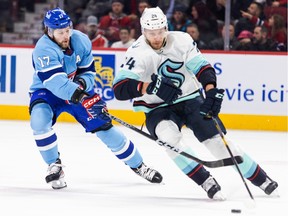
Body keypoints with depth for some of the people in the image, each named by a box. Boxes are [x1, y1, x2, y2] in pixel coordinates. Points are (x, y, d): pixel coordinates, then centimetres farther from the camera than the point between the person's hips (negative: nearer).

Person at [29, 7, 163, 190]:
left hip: (78, 89, 3)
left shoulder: (81, 41, -11)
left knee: (103, 125, -5)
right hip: (47, 92, -3)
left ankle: (138, 165, 11)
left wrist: (82, 82, -26)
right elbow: (54, 81, -40)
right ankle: (54, 165, -10)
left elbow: (88, 72, -2)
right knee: (39, 121, -32)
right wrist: (74, 92, -57)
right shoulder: (43, 49, -27)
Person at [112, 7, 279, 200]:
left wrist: (212, 92, -24)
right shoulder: (137, 53, -16)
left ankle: (260, 179, 2)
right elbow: (120, 88, -25)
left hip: (191, 100, 2)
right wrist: (151, 86, -40)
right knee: (168, 134, -32)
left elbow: (203, 68, -6)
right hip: (158, 110, -1)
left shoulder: (181, 40, -10)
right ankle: (205, 180, -24)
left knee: (215, 138, -11)